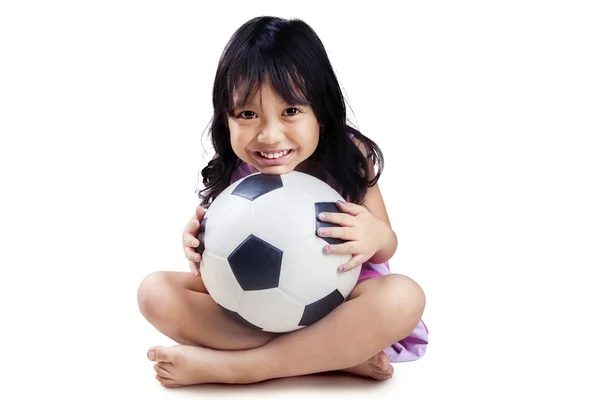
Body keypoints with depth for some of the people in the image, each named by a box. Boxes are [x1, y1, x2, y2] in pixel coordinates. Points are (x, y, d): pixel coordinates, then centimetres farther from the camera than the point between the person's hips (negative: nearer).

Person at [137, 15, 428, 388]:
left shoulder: (349, 157, -13)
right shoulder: (230, 173, -11)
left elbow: (388, 245, -4)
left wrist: (377, 235, -29)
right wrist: (200, 244, -24)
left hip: (333, 301, -1)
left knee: (404, 296, -32)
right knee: (156, 291, -19)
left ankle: (229, 366, -28)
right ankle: (339, 354, -24)